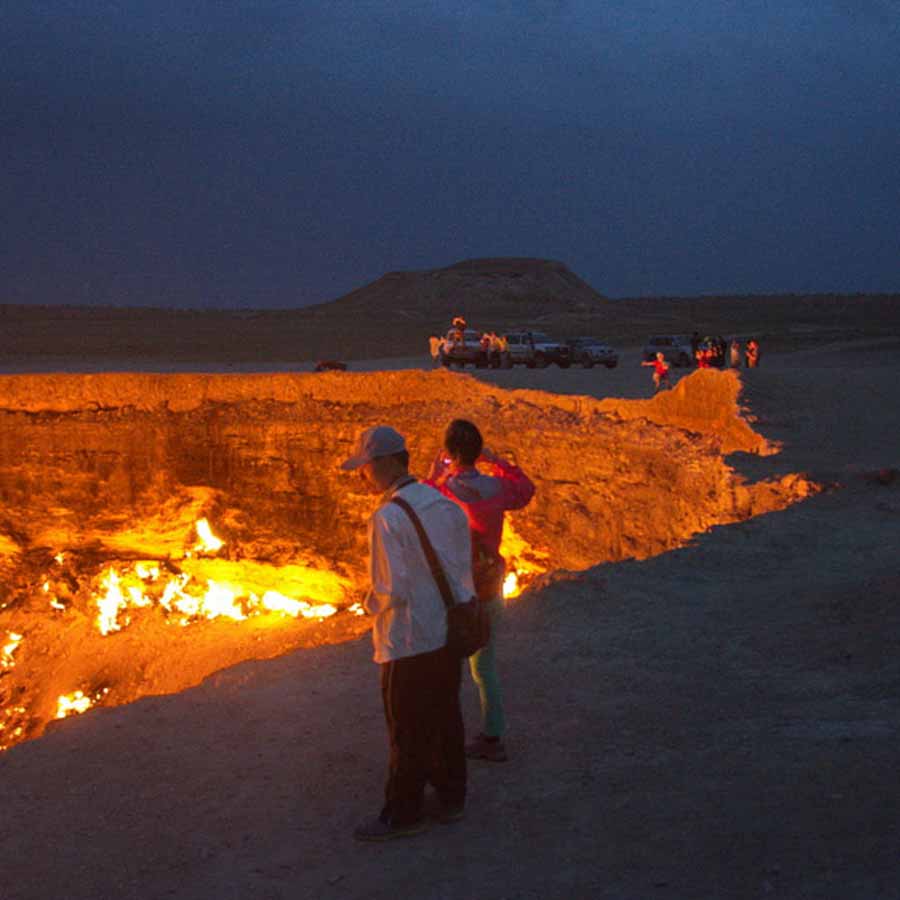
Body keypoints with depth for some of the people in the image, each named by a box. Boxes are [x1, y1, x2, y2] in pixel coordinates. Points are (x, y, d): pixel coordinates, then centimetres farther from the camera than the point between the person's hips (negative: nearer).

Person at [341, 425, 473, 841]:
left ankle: (404, 813, 17)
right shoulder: (444, 504, 3)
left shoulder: (387, 518, -21)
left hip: (409, 639, -8)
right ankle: (451, 797, 31)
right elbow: (463, 566, 8)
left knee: (408, 732, 5)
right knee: (445, 719, 19)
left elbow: (392, 589, -22)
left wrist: (371, 604, -2)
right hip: (448, 632, 8)